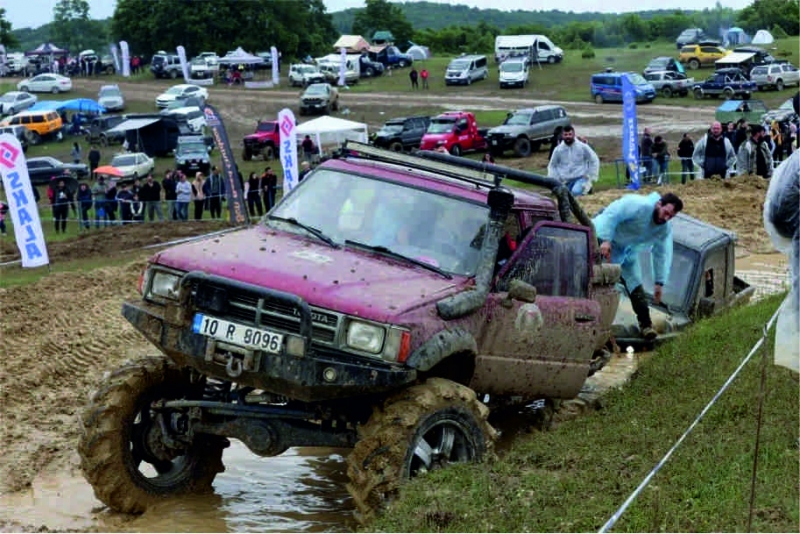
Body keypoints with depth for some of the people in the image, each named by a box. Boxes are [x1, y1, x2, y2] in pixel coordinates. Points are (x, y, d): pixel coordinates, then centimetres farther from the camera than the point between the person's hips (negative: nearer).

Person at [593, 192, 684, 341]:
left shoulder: (665, 228, -7)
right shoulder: (639, 205, -31)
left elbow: (662, 254, -1)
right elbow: (611, 214, -33)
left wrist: (660, 282, -3)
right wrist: (606, 240, -39)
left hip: (627, 249, 6)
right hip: (604, 236, -6)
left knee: (635, 286, 1)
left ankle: (645, 325, 4)